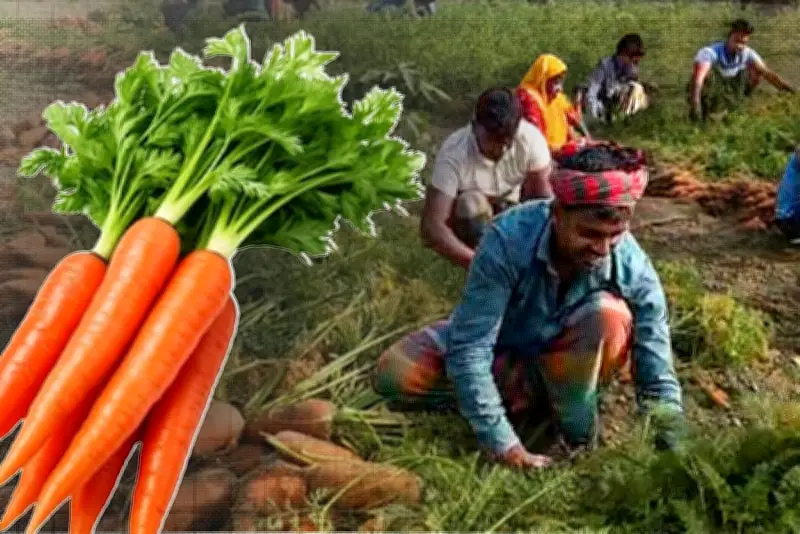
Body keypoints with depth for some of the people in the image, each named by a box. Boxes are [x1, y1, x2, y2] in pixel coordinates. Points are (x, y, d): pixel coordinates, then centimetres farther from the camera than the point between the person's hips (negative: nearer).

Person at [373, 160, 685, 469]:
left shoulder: (629, 262, -28)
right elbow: (469, 346, -33)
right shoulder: (509, 239, -34)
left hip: (565, 367, 0)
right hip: (502, 353, 0)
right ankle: (531, 396, -12)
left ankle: (577, 438, -14)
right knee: (394, 376, -21)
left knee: (610, 316, -32)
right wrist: (501, 443, -36)